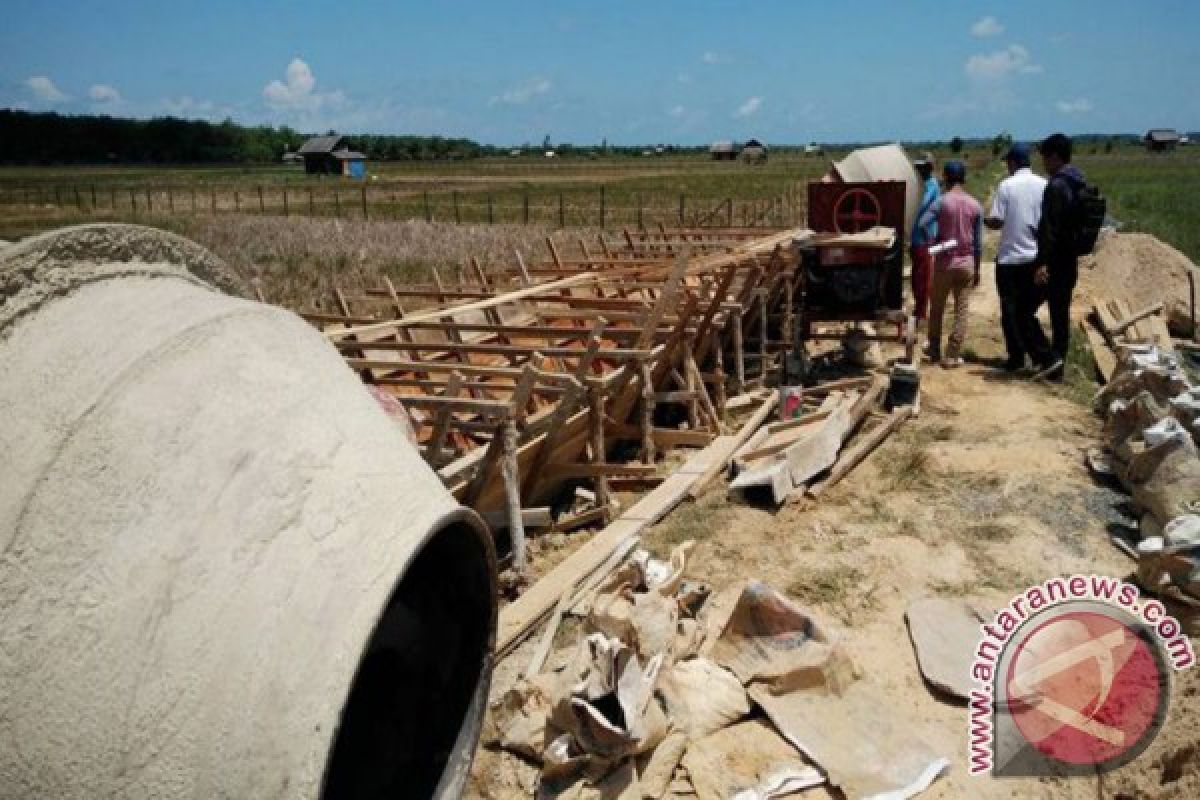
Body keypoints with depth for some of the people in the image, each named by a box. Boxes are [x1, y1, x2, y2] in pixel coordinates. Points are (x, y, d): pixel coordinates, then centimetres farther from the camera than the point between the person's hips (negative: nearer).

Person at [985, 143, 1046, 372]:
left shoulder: (1006, 185, -10)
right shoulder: (1044, 185, 1)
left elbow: (995, 221, -13)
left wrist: (985, 220, 8)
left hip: (1010, 257, -4)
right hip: (1036, 257, 4)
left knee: (1010, 308, 3)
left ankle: (1016, 357, 3)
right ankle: (1032, 352, 18)